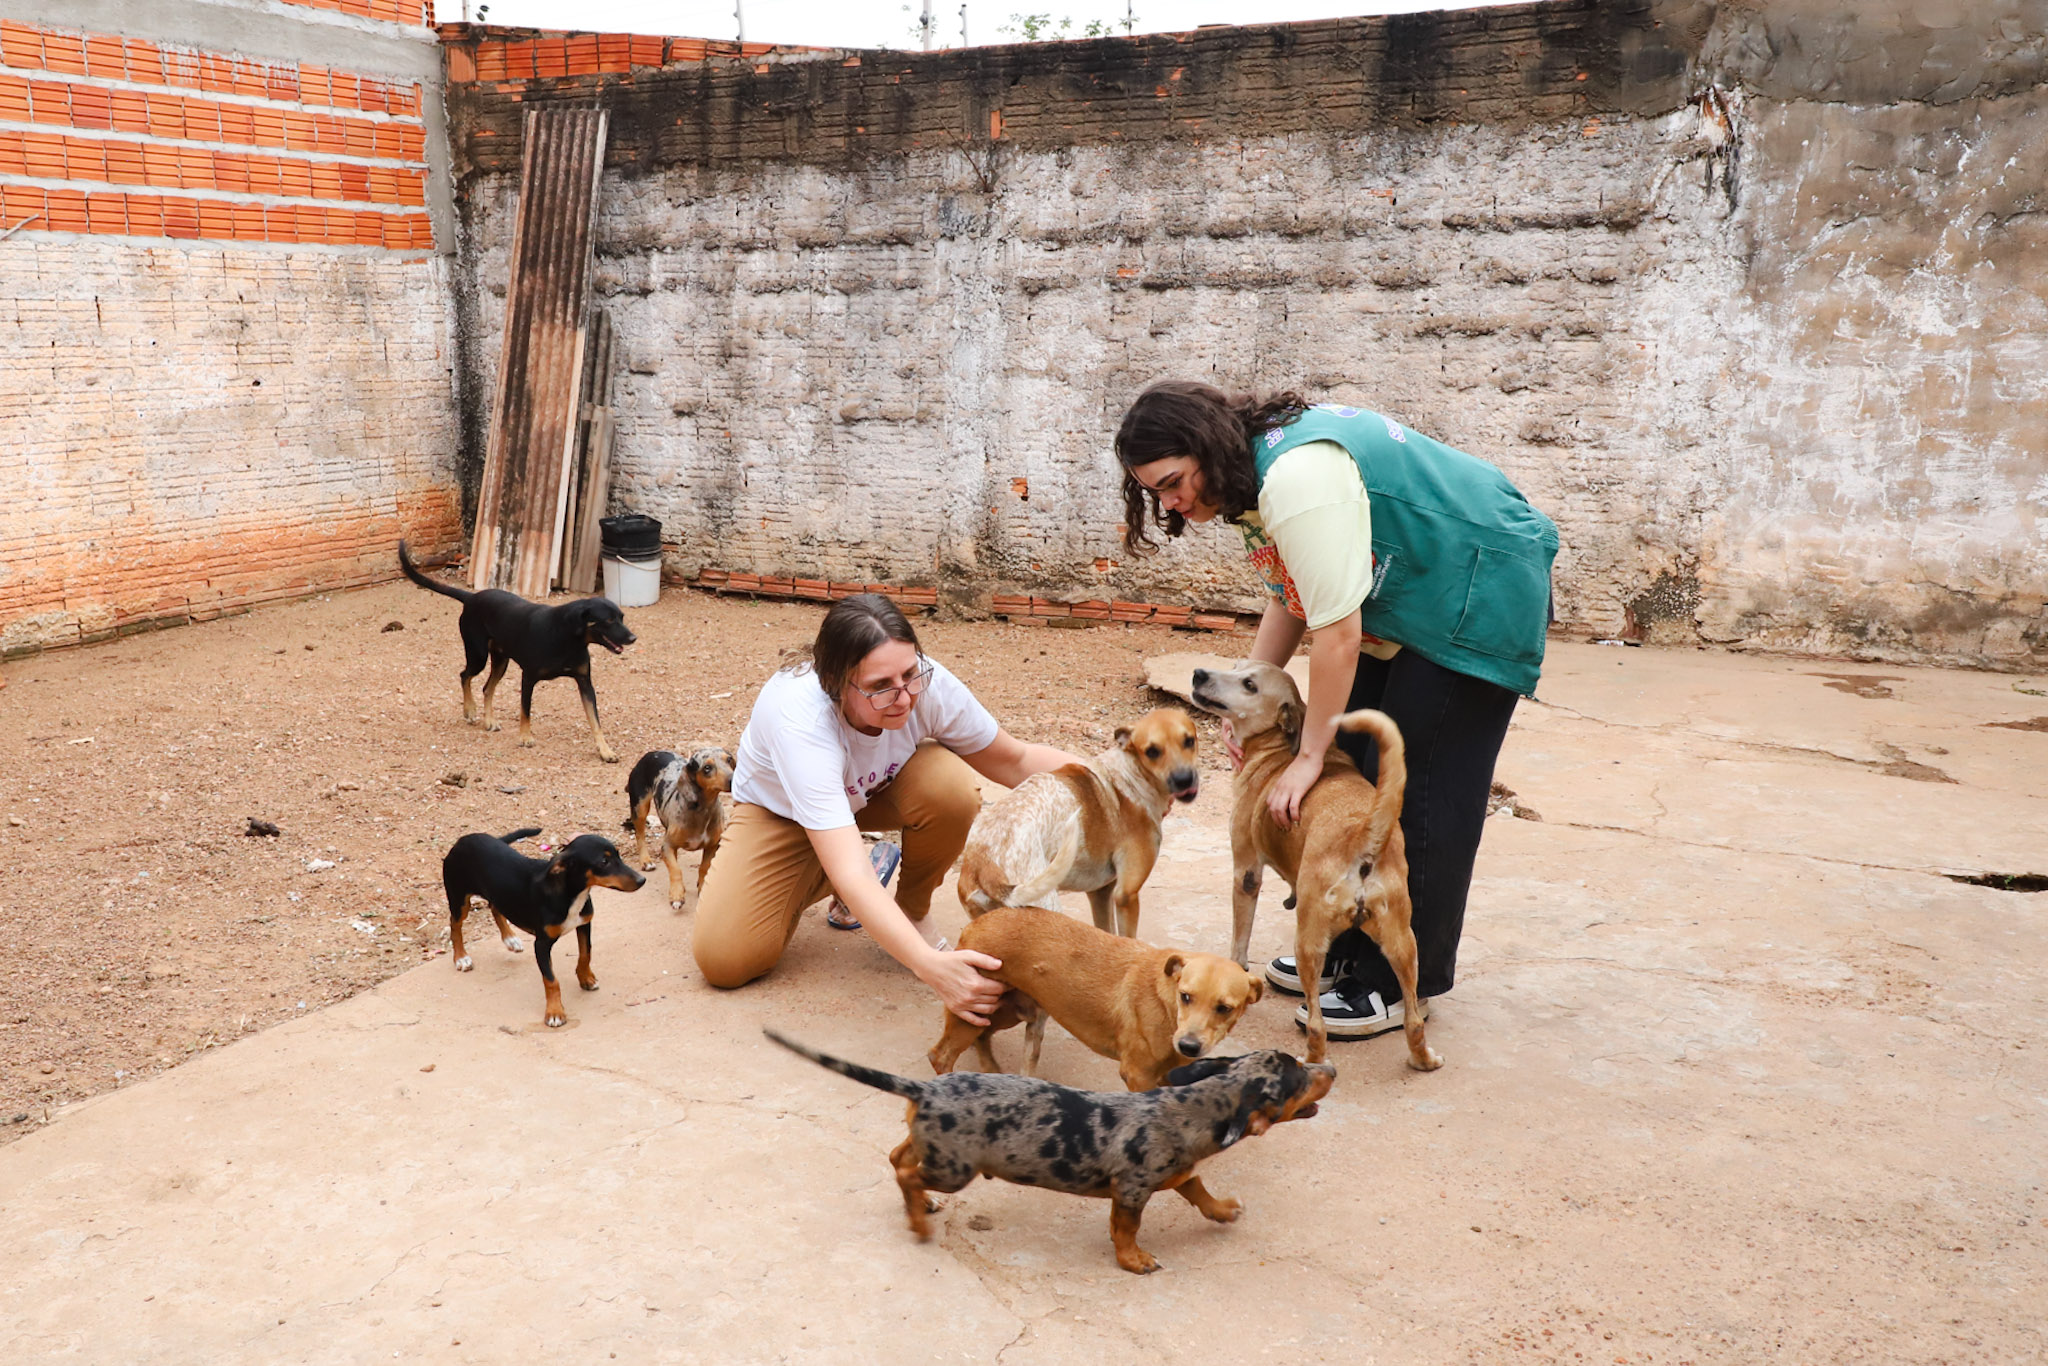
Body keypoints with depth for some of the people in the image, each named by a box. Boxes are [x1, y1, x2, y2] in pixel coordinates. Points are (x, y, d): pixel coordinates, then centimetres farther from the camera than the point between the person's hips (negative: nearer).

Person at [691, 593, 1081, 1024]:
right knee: (724, 961, -17)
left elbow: (1016, 761, -14)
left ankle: (912, 909, -3)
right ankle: (816, 879, 13)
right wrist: (929, 965, -62)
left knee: (951, 786, -32)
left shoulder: (930, 684, -32)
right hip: (779, 808, -2)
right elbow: (849, 872, -50)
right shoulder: (798, 717, -44)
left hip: (875, 792, 2)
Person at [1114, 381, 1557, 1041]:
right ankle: (1347, 951, 21)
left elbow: (1339, 634, -29)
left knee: (1419, 789, -8)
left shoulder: (1299, 477, -30)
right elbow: (1290, 599, 8)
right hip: (1405, 596, 10)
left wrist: (1309, 756, -22)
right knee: (1353, 769, 10)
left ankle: (1402, 985, 3)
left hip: (1481, 591, -10)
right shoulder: (1254, 474, 2)